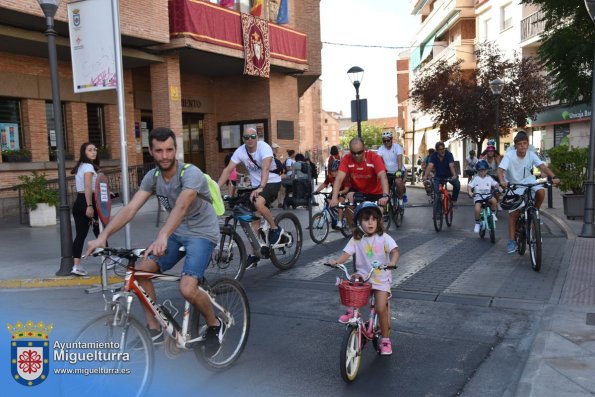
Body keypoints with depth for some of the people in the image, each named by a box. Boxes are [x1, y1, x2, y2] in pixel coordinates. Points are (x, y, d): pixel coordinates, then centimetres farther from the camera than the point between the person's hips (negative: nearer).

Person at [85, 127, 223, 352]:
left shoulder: (191, 173, -24)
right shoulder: (152, 177, -4)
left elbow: (181, 206, -42)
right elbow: (130, 209, -14)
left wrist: (162, 236, -58)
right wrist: (103, 236, -27)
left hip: (201, 234, -7)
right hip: (176, 233, 7)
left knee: (187, 289, -24)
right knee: (141, 270, -9)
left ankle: (214, 325, 6)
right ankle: (154, 329, 9)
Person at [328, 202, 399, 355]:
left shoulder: (384, 237, -8)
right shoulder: (356, 239, -2)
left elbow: (395, 251, -18)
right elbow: (347, 253, -10)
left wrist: (392, 262, -40)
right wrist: (337, 261, -31)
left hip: (381, 278, -2)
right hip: (362, 275, 3)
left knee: (381, 308, -15)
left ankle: (385, 339, 8)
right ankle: (351, 310, 0)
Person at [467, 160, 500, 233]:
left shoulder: (489, 178, 7)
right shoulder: (475, 178, 0)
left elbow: (496, 184, 7)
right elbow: (469, 186, -5)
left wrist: (497, 188, -15)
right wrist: (470, 192, -24)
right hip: (478, 197, -2)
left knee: (494, 200, -32)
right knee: (477, 209, -26)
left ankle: (493, 214, -5)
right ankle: (477, 223, -2)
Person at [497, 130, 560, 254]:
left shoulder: (531, 155, -15)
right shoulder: (509, 155, -23)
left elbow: (542, 166, -27)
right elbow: (500, 169, -34)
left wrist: (553, 177, -44)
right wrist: (502, 181, -55)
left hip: (528, 181, 2)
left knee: (541, 191, -29)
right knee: (513, 213, -8)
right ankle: (512, 241, 2)